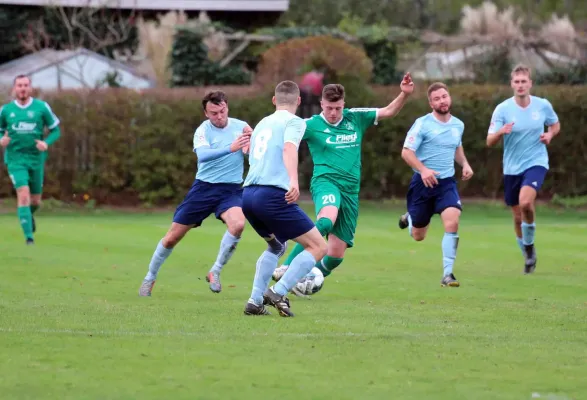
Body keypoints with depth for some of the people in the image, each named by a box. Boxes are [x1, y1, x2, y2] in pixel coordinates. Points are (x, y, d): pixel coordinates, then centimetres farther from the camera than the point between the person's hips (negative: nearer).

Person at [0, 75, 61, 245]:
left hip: (36, 159, 1)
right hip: (15, 159, -1)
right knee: (23, 195, -19)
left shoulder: (42, 107, -2)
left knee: (35, 201, 12)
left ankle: (29, 214, 49)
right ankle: (29, 237, -16)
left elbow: (55, 130, 4)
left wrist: (46, 143, -15)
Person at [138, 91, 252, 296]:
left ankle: (215, 272, -12)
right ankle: (150, 278, 25)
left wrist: (252, 140, -27)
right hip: (204, 187, -1)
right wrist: (230, 148, -42)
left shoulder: (240, 126, 0)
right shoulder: (203, 130, -8)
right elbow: (202, 155, -28)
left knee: (238, 224, -30)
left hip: (231, 189, 1)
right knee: (173, 237, 3)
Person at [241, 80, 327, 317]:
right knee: (318, 247, -1)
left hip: (248, 194, 8)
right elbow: (289, 148, -18)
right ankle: (278, 293, -14)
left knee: (277, 246, 30)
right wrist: (294, 181, -34)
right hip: (273, 195, -8)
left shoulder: (262, 123, 26)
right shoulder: (294, 122, 2)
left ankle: (255, 301, 16)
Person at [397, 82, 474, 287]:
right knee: (418, 236, 9)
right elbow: (406, 152, -12)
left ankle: (447, 274, -15)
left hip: (447, 182, 3)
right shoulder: (422, 124, -10)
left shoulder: (458, 125, 6)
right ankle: (409, 218, 47)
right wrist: (423, 170, -29)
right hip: (423, 183, -3)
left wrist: (465, 164, 6)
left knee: (452, 224, -22)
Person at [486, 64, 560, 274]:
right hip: (512, 168, 2)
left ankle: (529, 244, -5)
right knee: (518, 217, 9)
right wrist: (500, 132, -34)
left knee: (525, 202, -28)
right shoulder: (502, 109, -9)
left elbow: (555, 124, 15)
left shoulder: (543, 105, -5)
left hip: (536, 163, -2)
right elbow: (489, 141, -11)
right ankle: (528, 256, 32)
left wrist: (550, 134, -8)